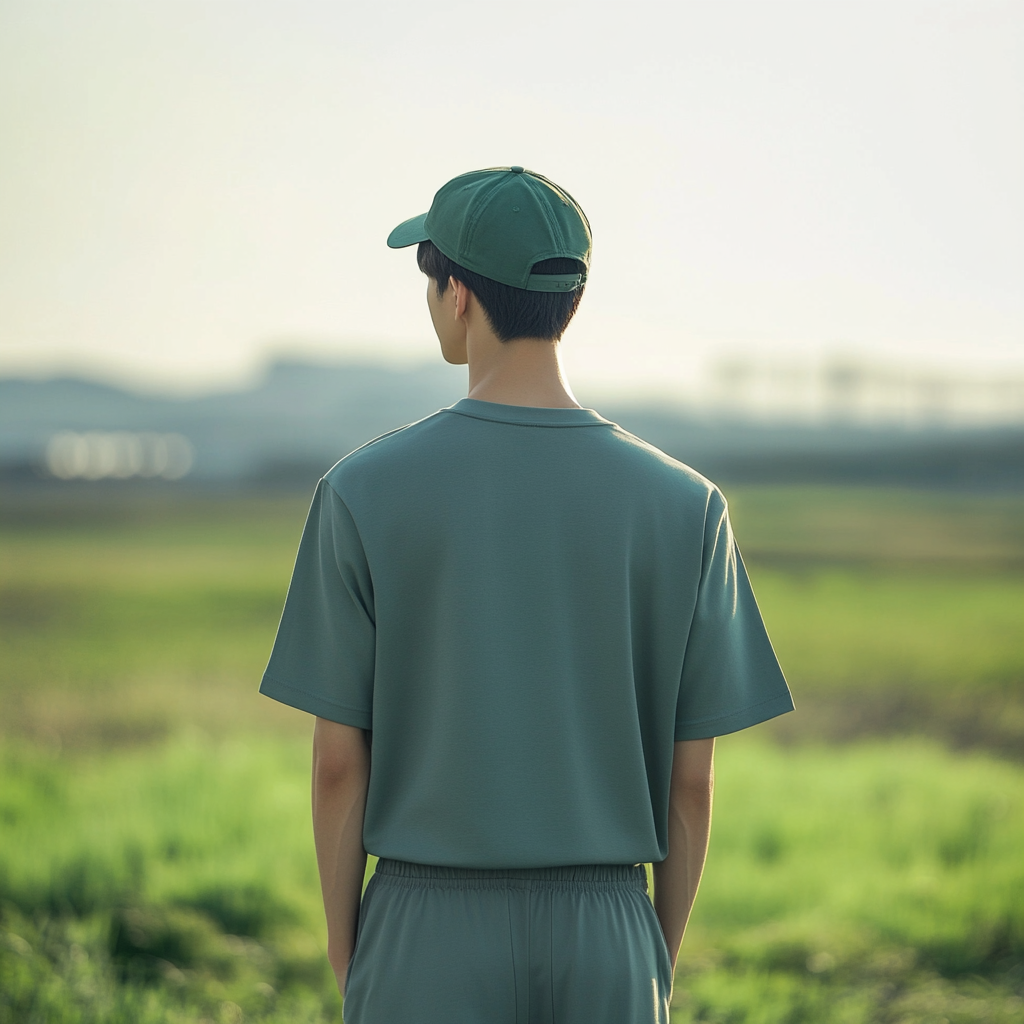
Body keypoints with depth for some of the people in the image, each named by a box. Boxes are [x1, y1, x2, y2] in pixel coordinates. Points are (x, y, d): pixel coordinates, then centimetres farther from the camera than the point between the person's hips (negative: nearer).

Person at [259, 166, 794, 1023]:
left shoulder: (363, 493, -8)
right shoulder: (685, 507, -4)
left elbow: (340, 760, -5)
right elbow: (691, 780, -1)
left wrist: (345, 953, 8)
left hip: (429, 944, -1)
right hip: (604, 941, 2)